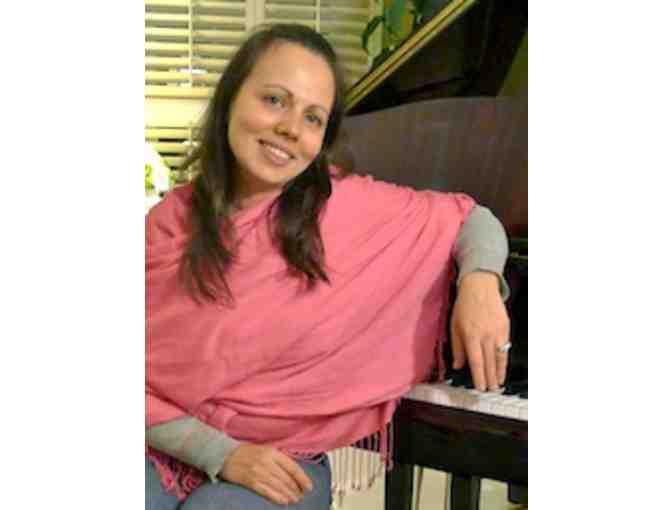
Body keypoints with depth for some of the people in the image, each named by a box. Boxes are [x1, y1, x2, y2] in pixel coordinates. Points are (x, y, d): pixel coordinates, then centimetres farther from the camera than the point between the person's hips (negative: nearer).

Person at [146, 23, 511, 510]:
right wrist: (222, 454, -16)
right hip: (169, 448, 1)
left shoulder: (349, 207, -7)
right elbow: (150, 376, -4)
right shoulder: (169, 224, -4)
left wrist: (480, 281, -16)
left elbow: (470, 216, 5)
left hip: (284, 463, -1)